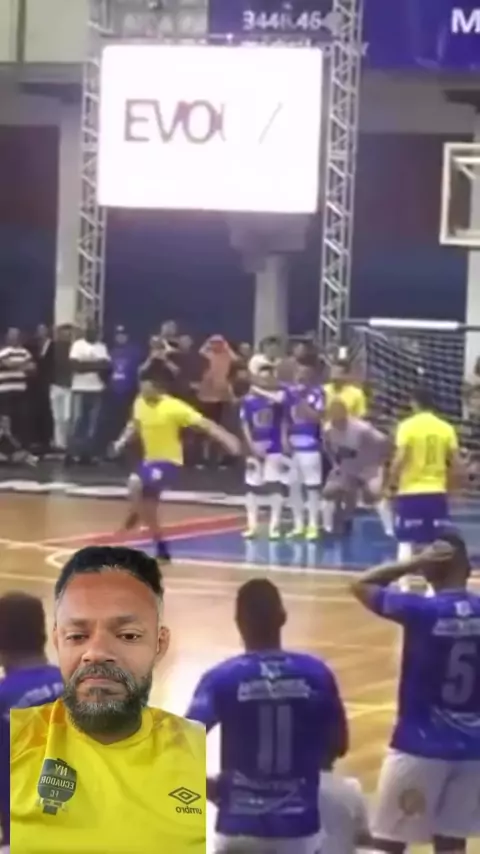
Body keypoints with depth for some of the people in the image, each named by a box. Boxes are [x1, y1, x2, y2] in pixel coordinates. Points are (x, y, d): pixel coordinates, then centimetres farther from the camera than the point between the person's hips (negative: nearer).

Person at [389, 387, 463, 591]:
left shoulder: (407, 426, -8)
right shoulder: (446, 428, 3)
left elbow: (399, 460, -15)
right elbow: (457, 465, 3)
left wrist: (393, 483, 0)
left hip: (410, 492, -3)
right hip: (436, 492, 3)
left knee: (406, 543, 4)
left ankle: (404, 588, -1)